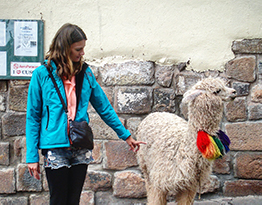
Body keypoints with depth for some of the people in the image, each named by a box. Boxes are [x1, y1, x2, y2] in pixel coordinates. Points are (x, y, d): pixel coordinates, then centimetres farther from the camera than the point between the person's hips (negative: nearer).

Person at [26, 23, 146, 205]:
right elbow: (33, 117, -2)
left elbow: (104, 108, 14)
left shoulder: (85, 73, 6)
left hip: (81, 149, 3)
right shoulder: (42, 74, -5)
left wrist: (126, 135, 15)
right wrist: (32, 156, -6)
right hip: (55, 149, -3)